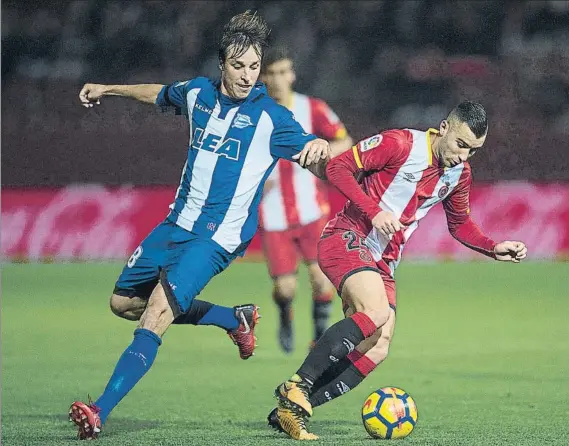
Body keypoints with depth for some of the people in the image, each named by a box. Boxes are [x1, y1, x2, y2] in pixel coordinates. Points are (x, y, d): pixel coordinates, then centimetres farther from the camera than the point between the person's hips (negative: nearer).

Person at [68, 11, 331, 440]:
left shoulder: (270, 116, -12)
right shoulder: (198, 93, 4)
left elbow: (321, 168, -16)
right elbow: (160, 94, 27)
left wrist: (320, 150, -39)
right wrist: (107, 89, 33)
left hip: (219, 237, -7)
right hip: (178, 223, 7)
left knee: (156, 315, -22)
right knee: (123, 302, 17)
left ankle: (100, 413, -30)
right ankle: (236, 319, 25)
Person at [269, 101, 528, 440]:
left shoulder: (459, 173, 9)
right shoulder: (399, 144, -13)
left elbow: (460, 224, 24)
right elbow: (338, 167, -14)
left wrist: (493, 248, 8)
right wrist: (375, 211, -23)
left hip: (383, 263, 8)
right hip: (347, 239, -8)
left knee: (376, 351, -8)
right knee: (377, 312, -32)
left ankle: (289, 412, -5)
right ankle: (296, 389, -28)